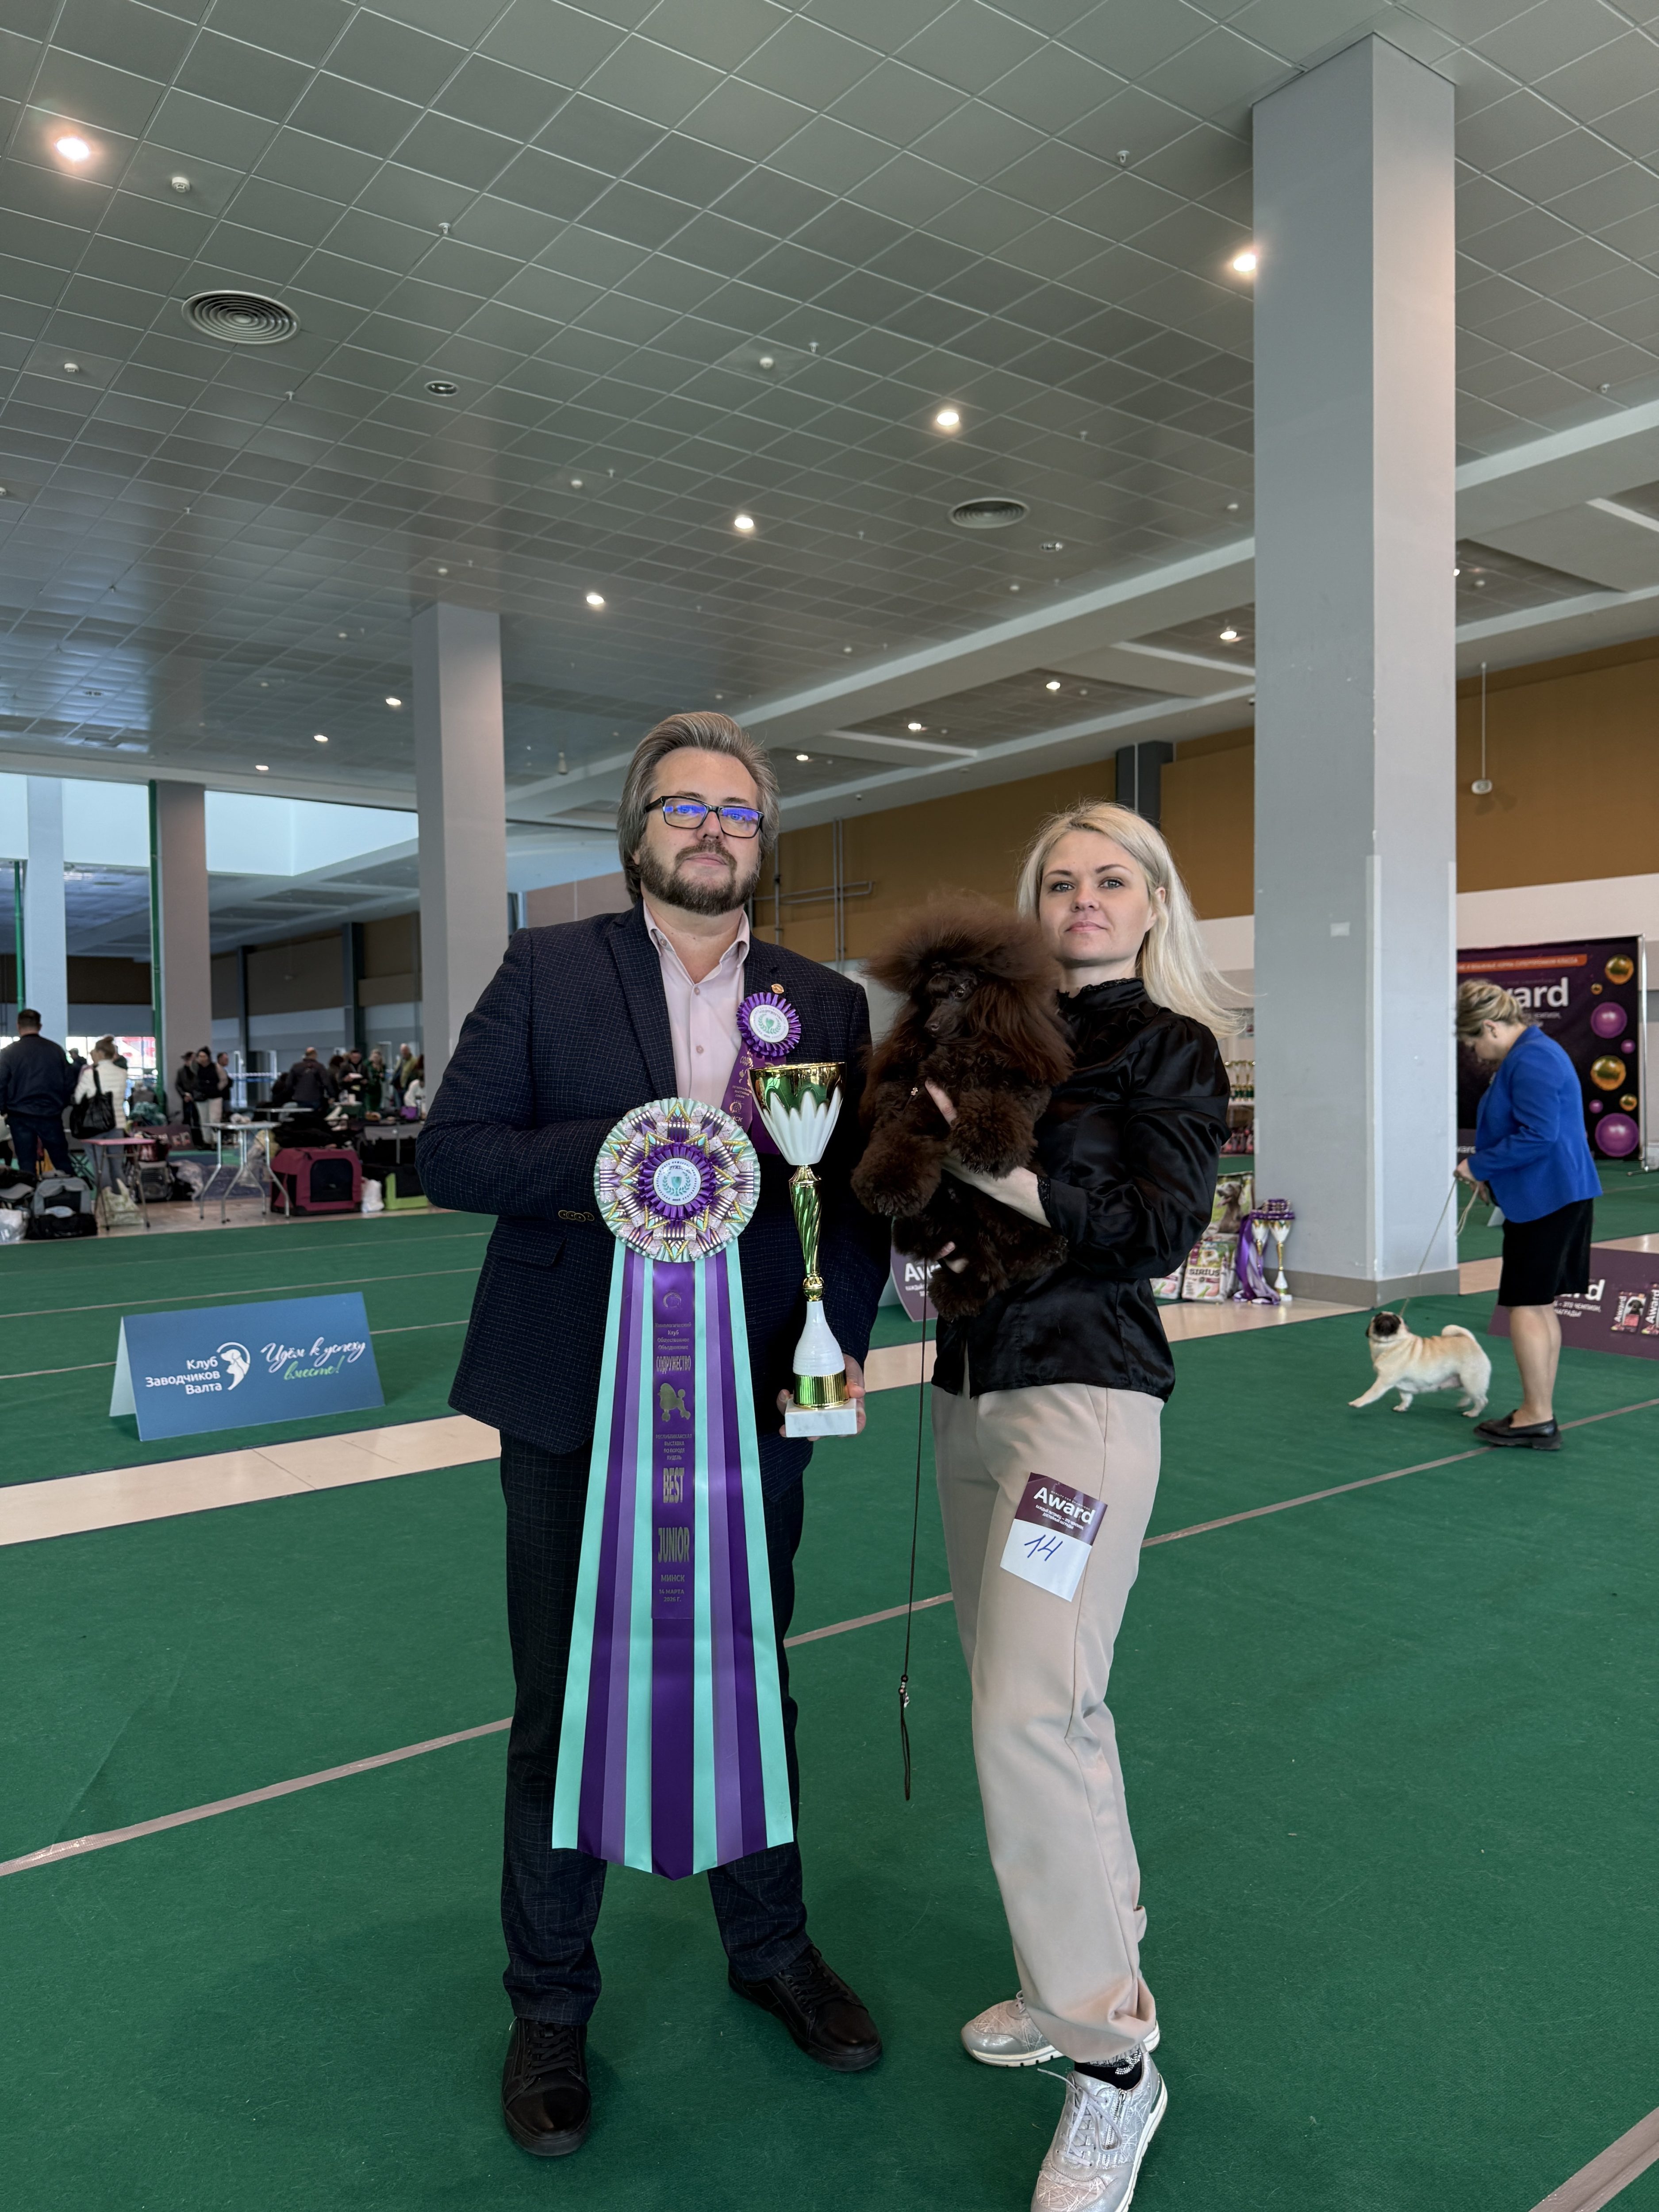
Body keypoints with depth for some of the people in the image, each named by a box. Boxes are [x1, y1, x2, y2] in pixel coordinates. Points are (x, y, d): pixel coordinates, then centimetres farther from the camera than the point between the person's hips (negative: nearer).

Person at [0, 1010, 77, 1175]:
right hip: (51, 1114, 1)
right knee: (62, 1163, 8)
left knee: (27, 1166, 4)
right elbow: (69, 1083, 4)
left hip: (21, 1116, -1)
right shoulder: (56, 1050, 1)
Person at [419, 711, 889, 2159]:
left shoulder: (826, 1003, 5)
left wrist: (844, 1338, -10)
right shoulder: (549, 970, -1)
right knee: (563, 1708, 11)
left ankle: (770, 1946, 42)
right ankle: (552, 2002, 34)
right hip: (576, 1401, -2)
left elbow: (859, 1194, 5)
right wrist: (617, 1150, -21)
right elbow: (451, 1154, -7)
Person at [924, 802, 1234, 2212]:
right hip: (969, 1387, 6)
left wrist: (994, 1170, -22)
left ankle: (1113, 2057, 4)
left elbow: (1160, 1227, -14)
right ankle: (1080, 1976, 32)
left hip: (1081, 1395, -6)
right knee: (1016, 1690, 14)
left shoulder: (1175, 1048, -2)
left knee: (1033, 1710, -13)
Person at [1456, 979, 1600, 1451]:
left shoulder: (1530, 1061, -18)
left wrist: (1479, 1165, -14)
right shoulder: (1535, 1052, 16)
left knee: (1526, 1306, -5)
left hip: (1545, 1198, -11)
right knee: (1542, 1306, 14)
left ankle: (1537, 1417, 1)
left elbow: (1537, 1137, -25)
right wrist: (1490, 1173, 14)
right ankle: (1540, 1415, 20)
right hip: (1560, 1195, 11)